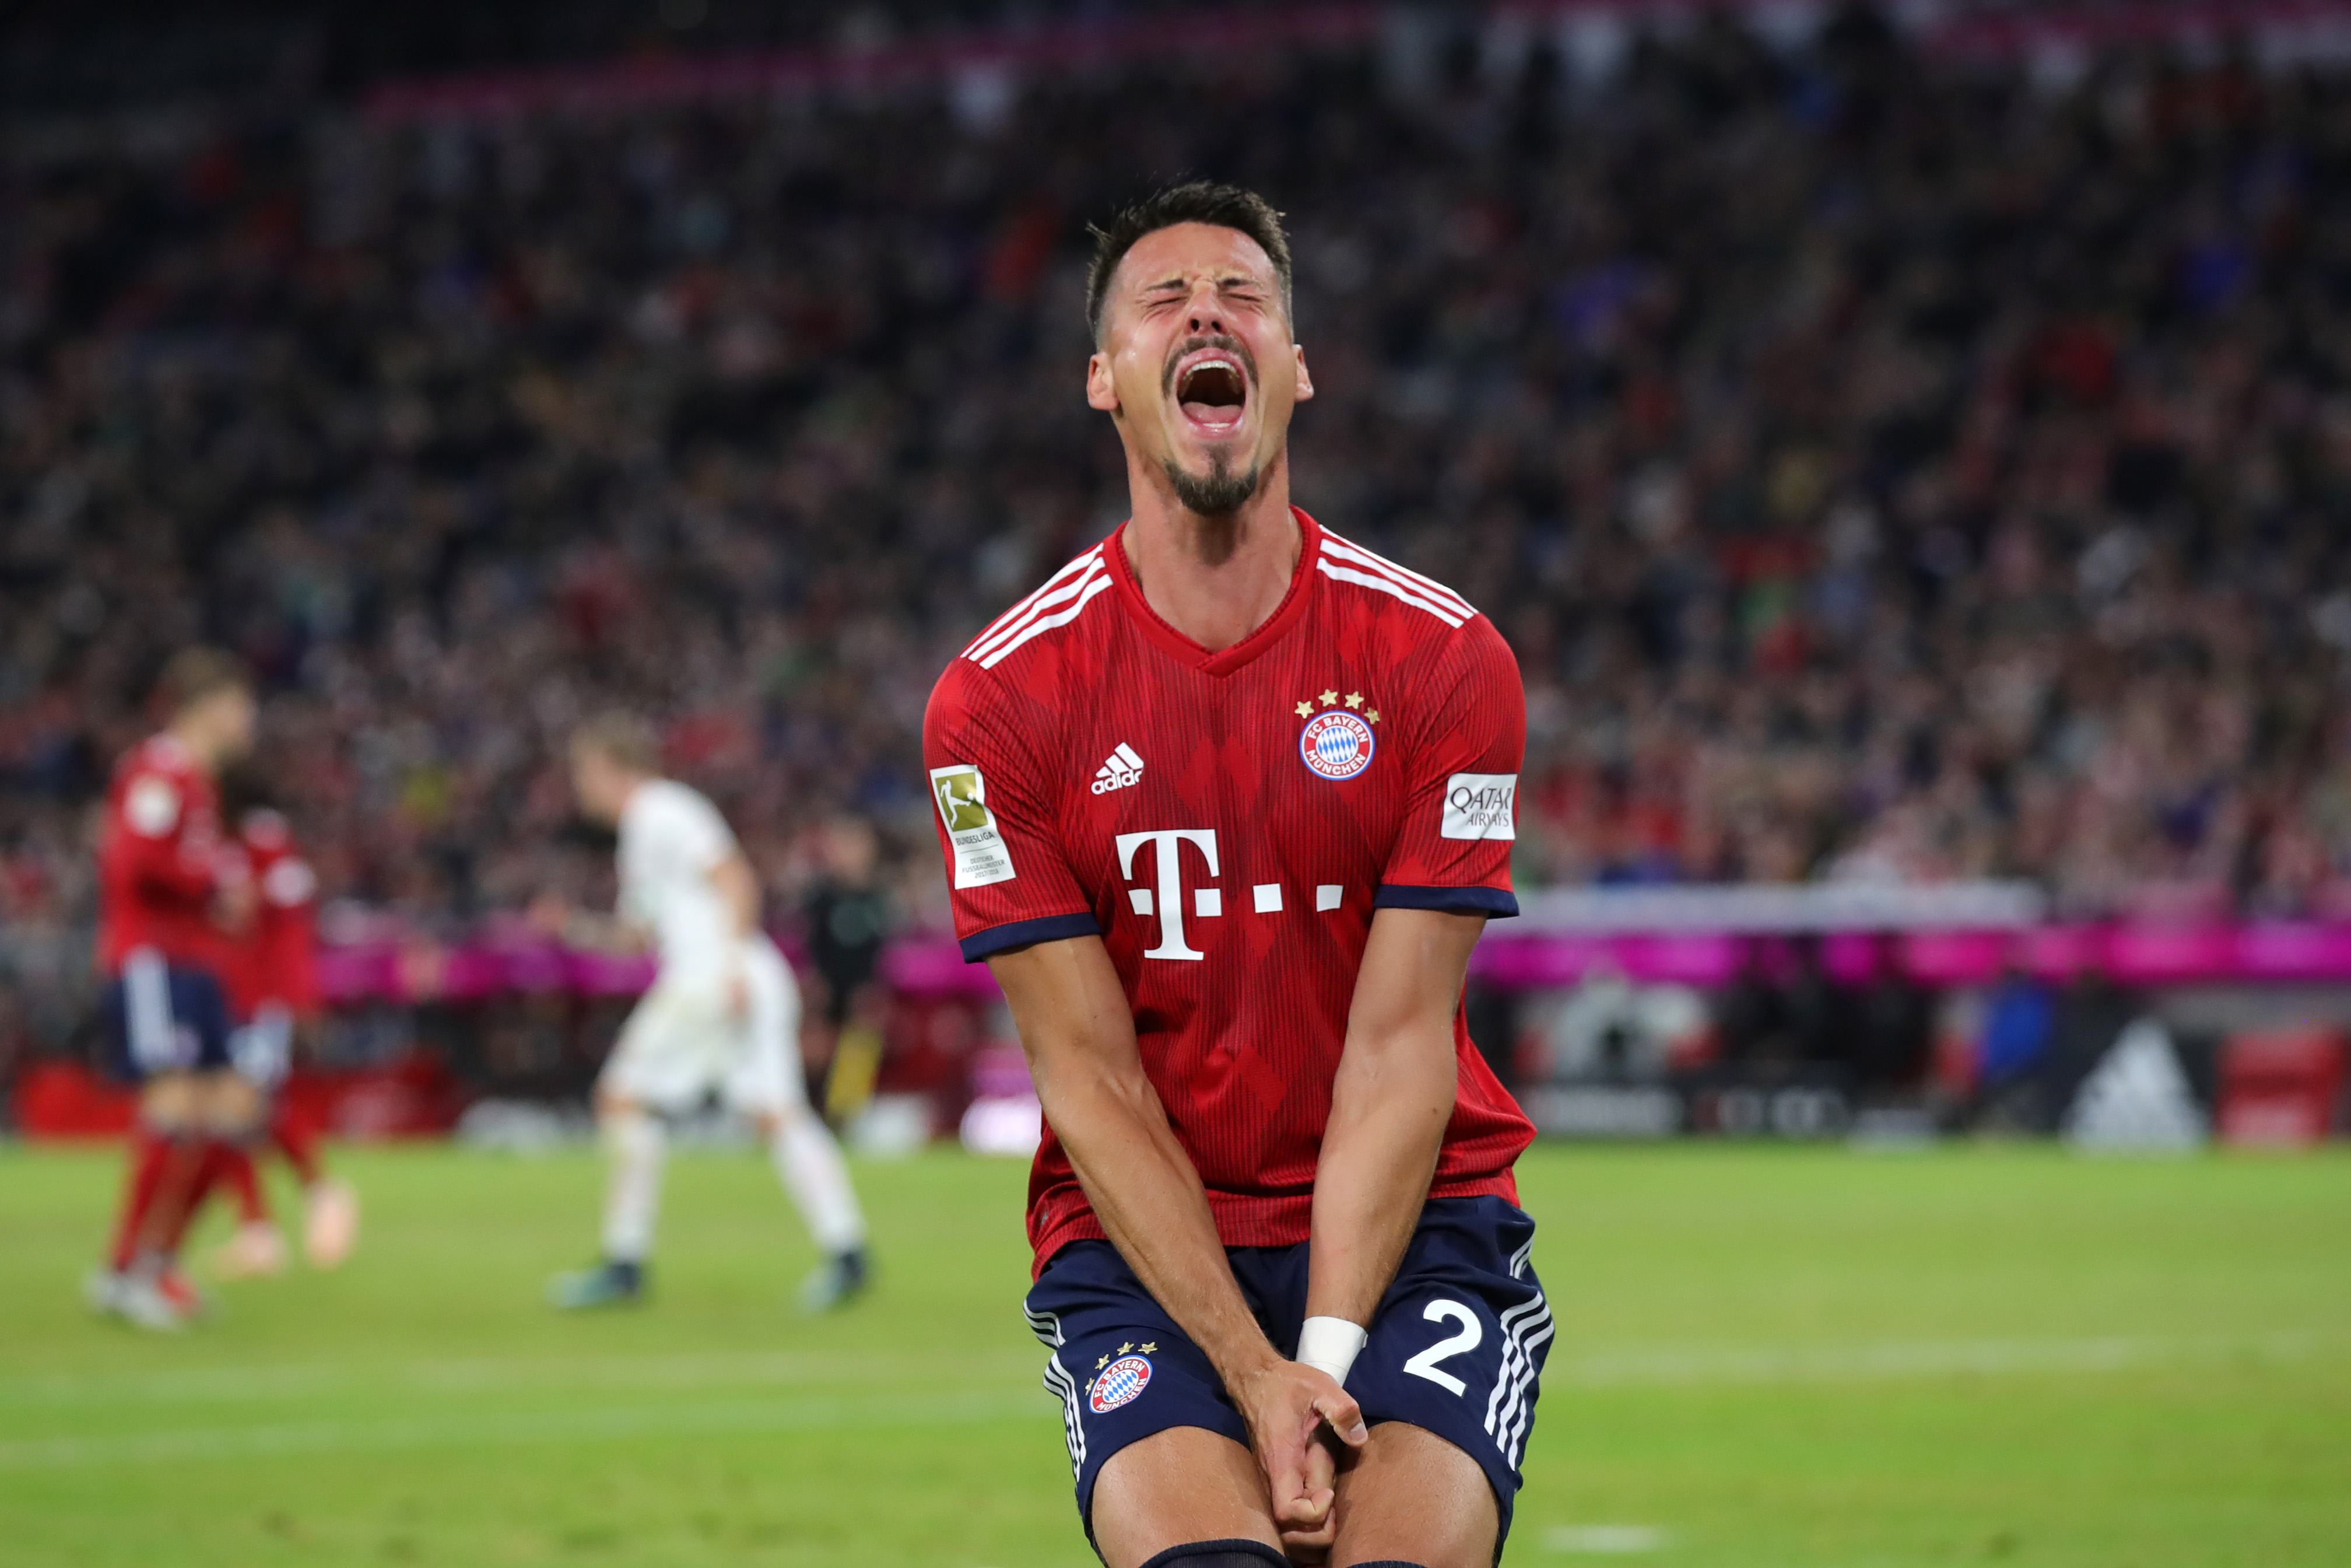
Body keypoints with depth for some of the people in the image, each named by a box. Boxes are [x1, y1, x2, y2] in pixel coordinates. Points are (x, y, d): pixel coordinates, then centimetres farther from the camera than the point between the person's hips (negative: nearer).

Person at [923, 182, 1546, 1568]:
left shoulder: (1446, 660, -3)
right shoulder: (999, 697, -4)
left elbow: (1399, 1049, -5)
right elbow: (1093, 1083, -6)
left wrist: (1329, 1350, -15)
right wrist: (1255, 1375, -15)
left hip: (1409, 1220, 1)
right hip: (1143, 1244, -1)